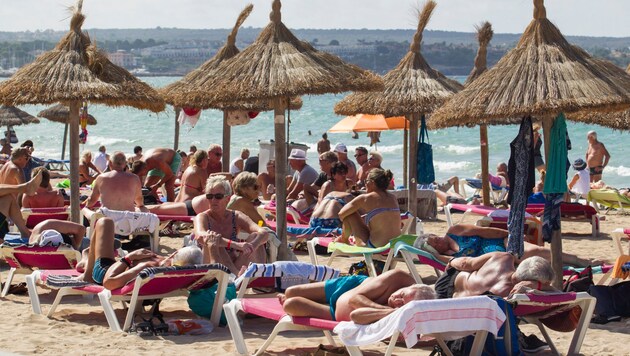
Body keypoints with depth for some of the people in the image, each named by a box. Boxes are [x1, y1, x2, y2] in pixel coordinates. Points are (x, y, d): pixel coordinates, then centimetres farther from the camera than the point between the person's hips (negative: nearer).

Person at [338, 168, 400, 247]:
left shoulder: (365, 198, -10)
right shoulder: (393, 198, 6)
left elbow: (341, 214, -2)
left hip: (376, 247, -7)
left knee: (349, 213, 7)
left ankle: (344, 239, 31)